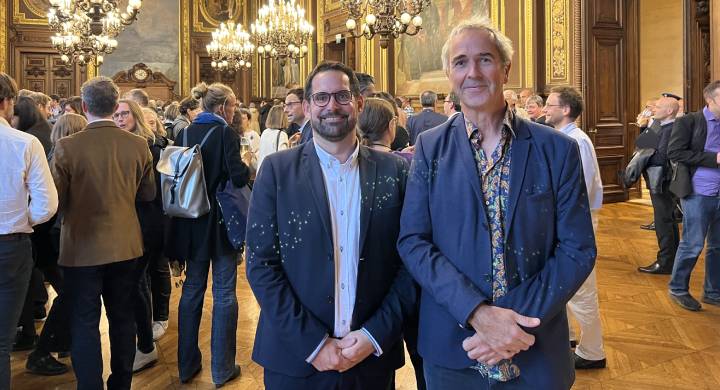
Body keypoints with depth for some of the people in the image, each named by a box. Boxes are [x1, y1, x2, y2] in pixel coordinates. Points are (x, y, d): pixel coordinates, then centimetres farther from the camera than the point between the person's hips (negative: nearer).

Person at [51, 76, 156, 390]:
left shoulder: (67, 147, -15)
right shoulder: (138, 145, -8)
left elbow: (56, 200, -8)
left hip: (82, 248, -3)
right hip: (125, 246, 3)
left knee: (85, 324, 9)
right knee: (122, 319, 16)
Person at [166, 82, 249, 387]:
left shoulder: (184, 134, 5)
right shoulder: (225, 132, -12)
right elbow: (238, 176, -18)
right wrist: (250, 170, 2)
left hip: (192, 222, 6)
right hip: (222, 221, -5)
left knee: (192, 289, 15)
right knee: (224, 293, 4)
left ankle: (187, 364, 24)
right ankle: (222, 368, 11)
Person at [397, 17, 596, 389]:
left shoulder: (558, 149, -3)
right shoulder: (429, 147, -1)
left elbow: (578, 249, -4)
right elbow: (412, 241, -6)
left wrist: (517, 319, -16)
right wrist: (477, 312, -19)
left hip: (537, 354, 0)